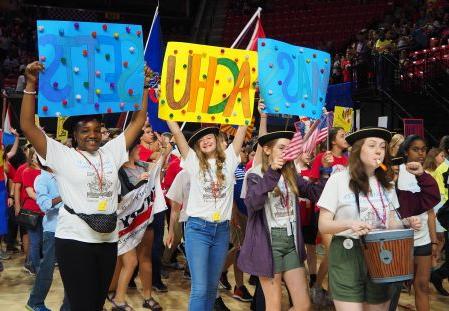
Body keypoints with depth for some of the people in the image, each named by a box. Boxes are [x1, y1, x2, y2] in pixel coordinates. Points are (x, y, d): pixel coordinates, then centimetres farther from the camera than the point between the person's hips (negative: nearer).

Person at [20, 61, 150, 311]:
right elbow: (27, 125, -10)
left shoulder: (111, 152, 10)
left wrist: (143, 86, 9)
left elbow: (139, 121, 13)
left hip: (108, 240, 5)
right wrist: (31, 84, -16)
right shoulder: (62, 156, -2)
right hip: (74, 240, -4)